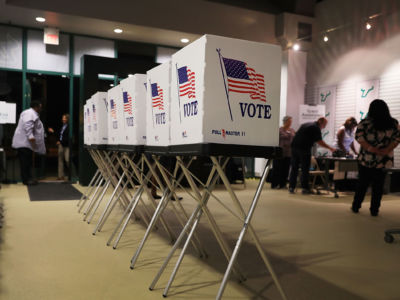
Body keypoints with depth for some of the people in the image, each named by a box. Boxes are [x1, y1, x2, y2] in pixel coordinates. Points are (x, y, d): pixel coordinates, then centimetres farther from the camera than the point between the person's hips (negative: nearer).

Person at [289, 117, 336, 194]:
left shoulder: (306, 124, 22)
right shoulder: (316, 128, -3)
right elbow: (320, 142, -7)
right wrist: (330, 148, 0)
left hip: (294, 146, 7)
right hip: (304, 149, -7)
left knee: (294, 168, 9)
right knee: (305, 169, 0)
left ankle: (291, 187, 9)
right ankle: (305, 188, 3)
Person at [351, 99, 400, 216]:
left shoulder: (364, 123, -5)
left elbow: (359, 137, -12)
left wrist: (372, 149, -14)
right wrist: (386, 150, -12)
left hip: (366, 159, -1)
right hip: (384, 161, 1)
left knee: (362, 183, 12)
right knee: (378, 185, 10)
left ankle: (355, 206, 20)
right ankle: (374, 210, 15)